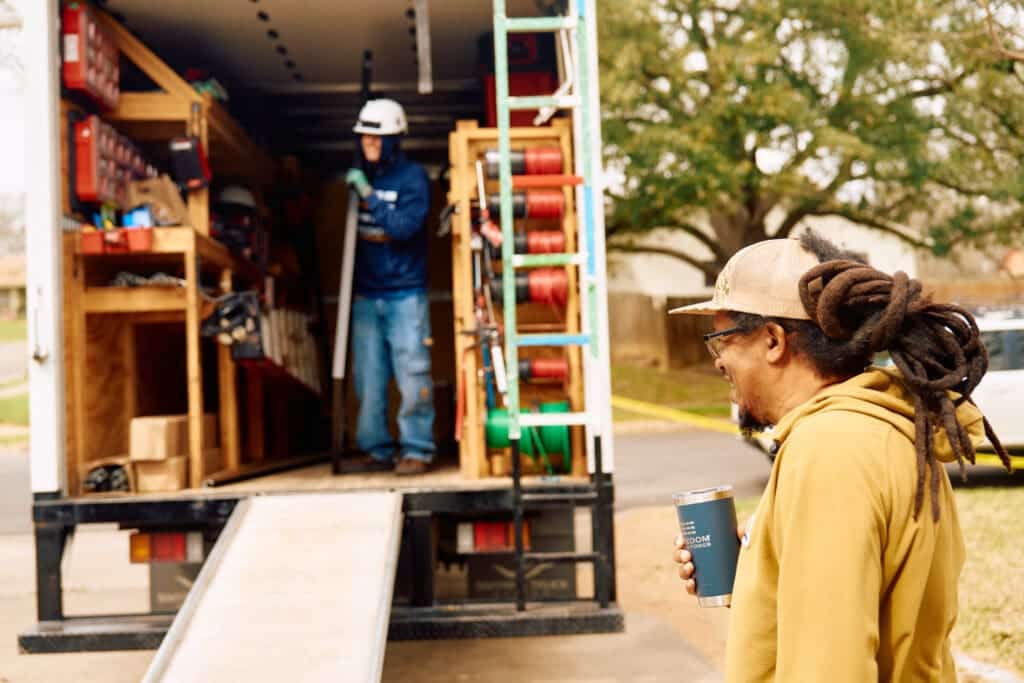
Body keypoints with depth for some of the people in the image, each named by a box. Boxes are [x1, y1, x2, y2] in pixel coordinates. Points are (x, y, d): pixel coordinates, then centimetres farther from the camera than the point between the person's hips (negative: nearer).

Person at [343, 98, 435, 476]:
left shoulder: (412, 177, -4)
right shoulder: (359, 176, 11)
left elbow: (404, 226, -17)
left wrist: (369, 195, -18)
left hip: (405, 293, -5)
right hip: (366, 295, 5)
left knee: (412, 374, -4)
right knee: (368, 378, 5)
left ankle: (416, 450, 2)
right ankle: (376, 448, 14)